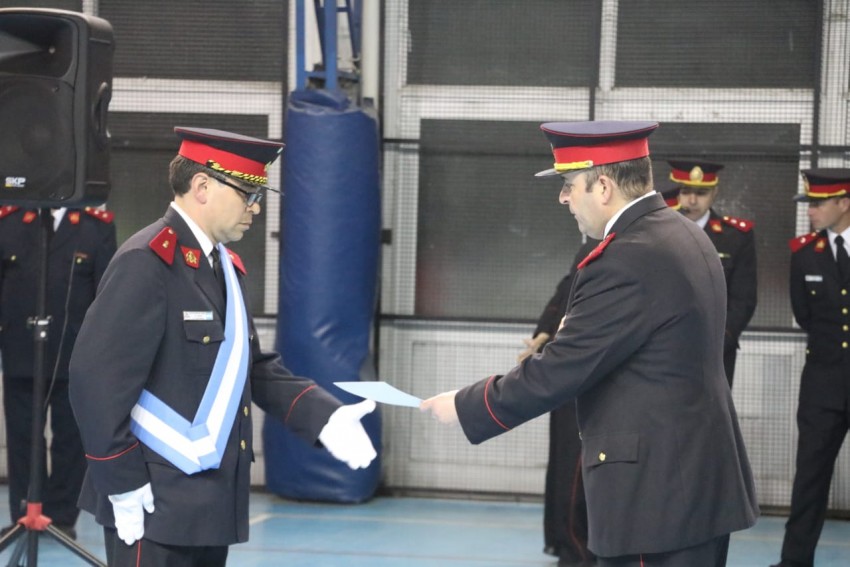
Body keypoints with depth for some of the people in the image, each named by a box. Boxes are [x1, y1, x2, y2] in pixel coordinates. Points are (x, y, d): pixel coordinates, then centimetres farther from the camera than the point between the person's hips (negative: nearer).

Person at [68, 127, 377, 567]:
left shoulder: (225, 265, 15)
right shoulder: (147, 262, -15)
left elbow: (252, 367, 18)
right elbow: (97, 376, -22)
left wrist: (323, 417, 3)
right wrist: (124, 485, -20)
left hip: (211, 499, 9)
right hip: (156, 505, -9)